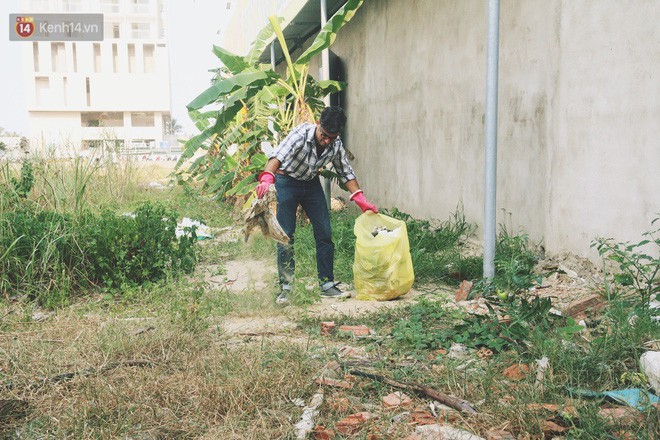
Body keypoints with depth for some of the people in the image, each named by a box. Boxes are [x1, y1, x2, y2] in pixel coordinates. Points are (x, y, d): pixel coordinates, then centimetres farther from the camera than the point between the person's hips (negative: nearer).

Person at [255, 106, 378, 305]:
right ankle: (285, 288, 1)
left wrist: (360, 199, -7)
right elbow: (278, 155, -46)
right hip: (286, 182, -5)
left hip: (311, 184, 5)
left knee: (325, 234, 0)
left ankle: (327, 285, 9)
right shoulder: (301, 134, -29)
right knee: (286, 235, -8)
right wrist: (267, 178, -64)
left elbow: (345, 172, 1)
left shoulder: (336, 145, -13)